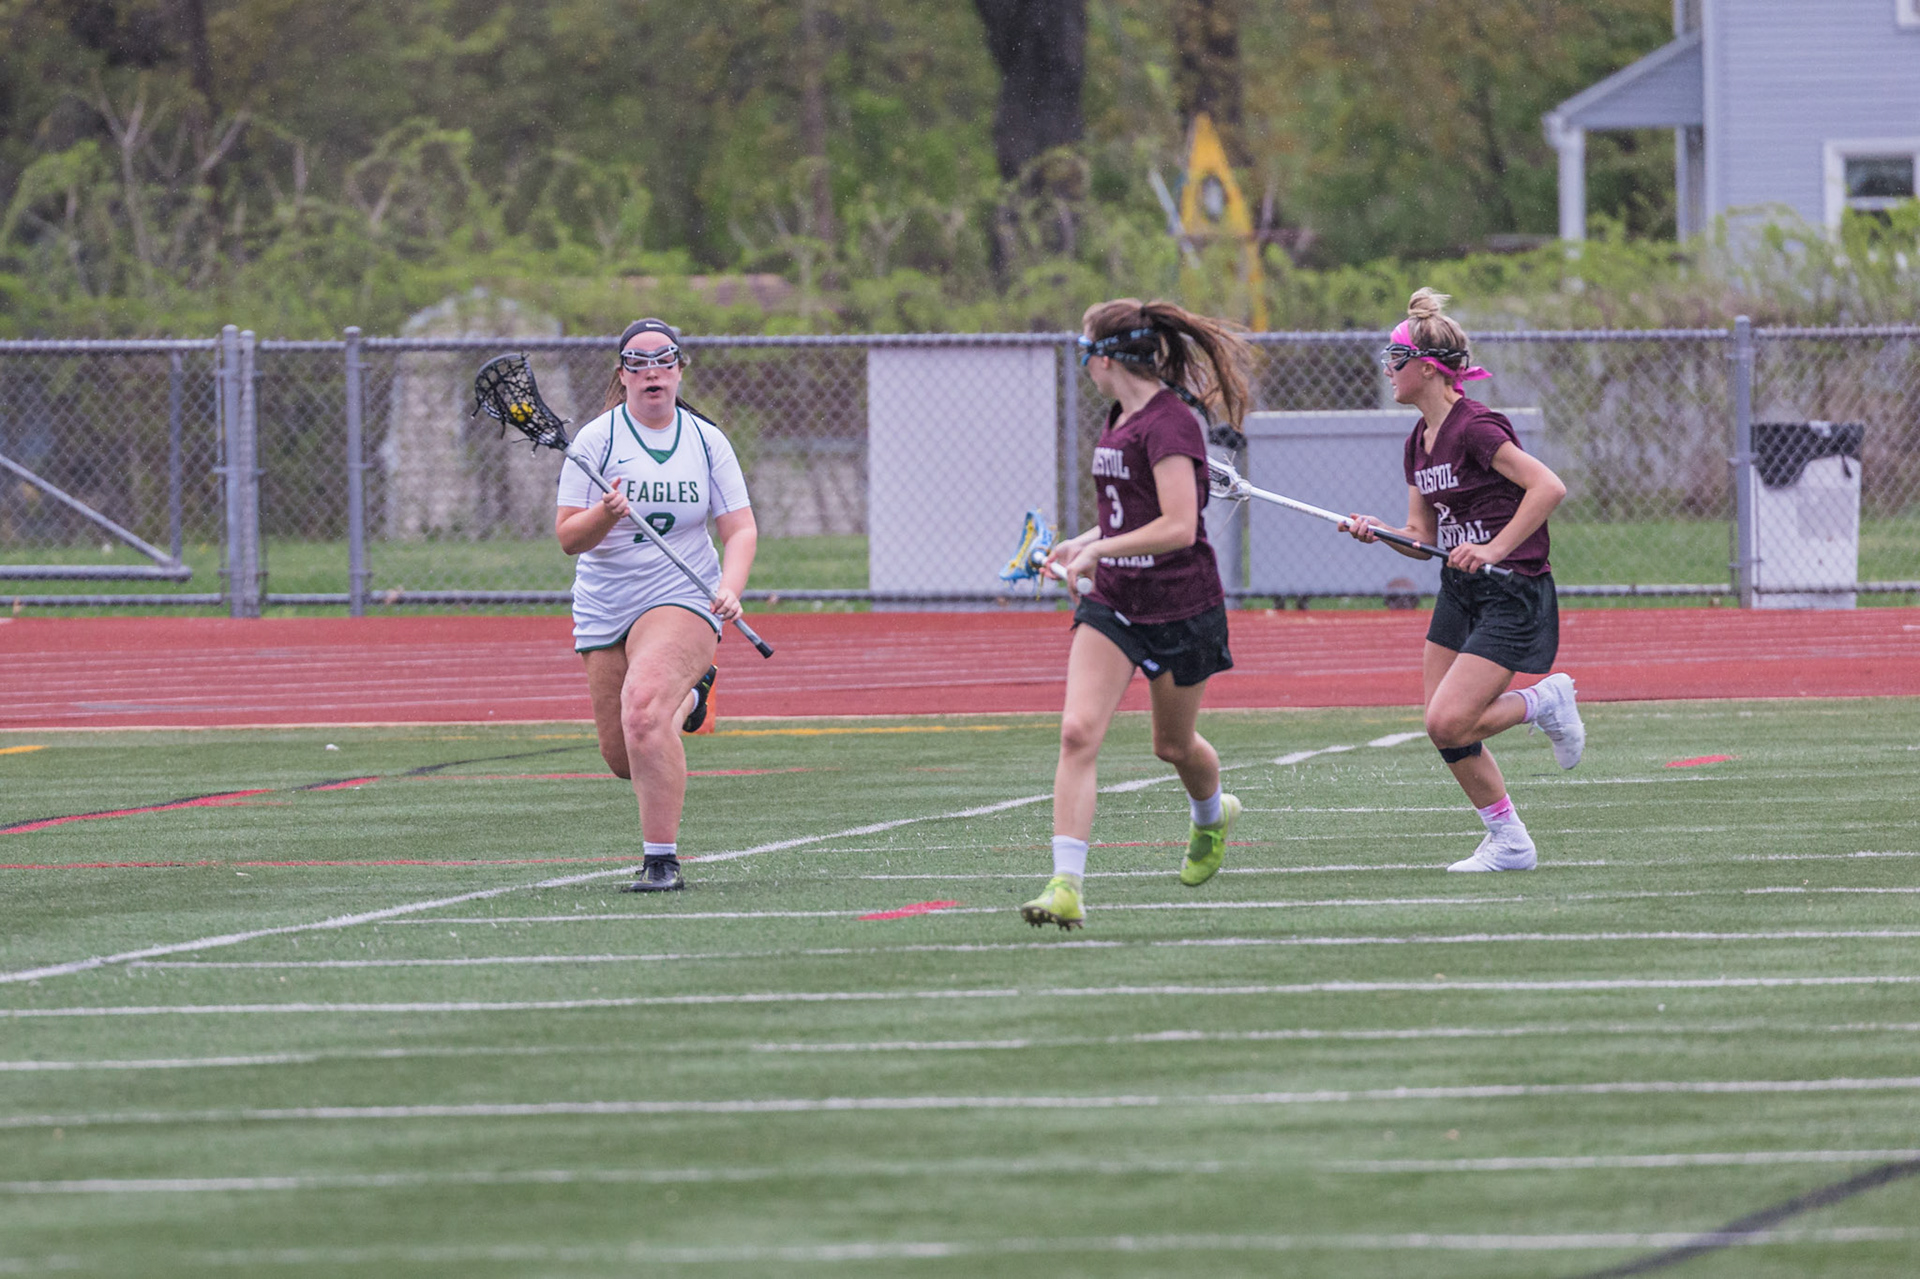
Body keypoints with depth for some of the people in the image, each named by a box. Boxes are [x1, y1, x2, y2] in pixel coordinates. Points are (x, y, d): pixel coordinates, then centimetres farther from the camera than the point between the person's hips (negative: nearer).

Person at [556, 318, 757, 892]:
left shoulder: (707, 441, 2)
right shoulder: (597, 439, -2)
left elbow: (740, 528, 1)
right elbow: (568, 538, -4)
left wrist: (730, 587, -18)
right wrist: (604, 515, -25)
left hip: (683, 597, -2)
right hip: (604, 608, 2)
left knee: (643, 712, -29)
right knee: (623, 758, 4)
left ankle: (661, 860, -23)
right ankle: (687, 696, 40)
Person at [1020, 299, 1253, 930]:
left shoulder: (1169, 423, -19)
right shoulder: (1120, 420, 9)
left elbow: (1177, 527, -26)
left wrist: (1095, 550, -22)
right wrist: (1080, 544, 11)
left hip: (1181, 609, -7)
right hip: (1111, 603, 7)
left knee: (1174, 744, 14)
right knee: (1078, 731, -13)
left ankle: (1212, 814, 50)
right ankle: (1066, 885, -18)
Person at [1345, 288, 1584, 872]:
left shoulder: (1474, 428, -18)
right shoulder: (1420, 441, 9)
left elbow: (1549, 487, -25)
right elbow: (1422, 536, 14)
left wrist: (1494, 548, -26)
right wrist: (1377, 532, -6)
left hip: (1512, 592, -9)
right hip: (1460, 592, 9)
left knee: (1447, 723, -17)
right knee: (1445, 731, 5)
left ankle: (1545, 702, 7)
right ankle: (1509, 842, 18)